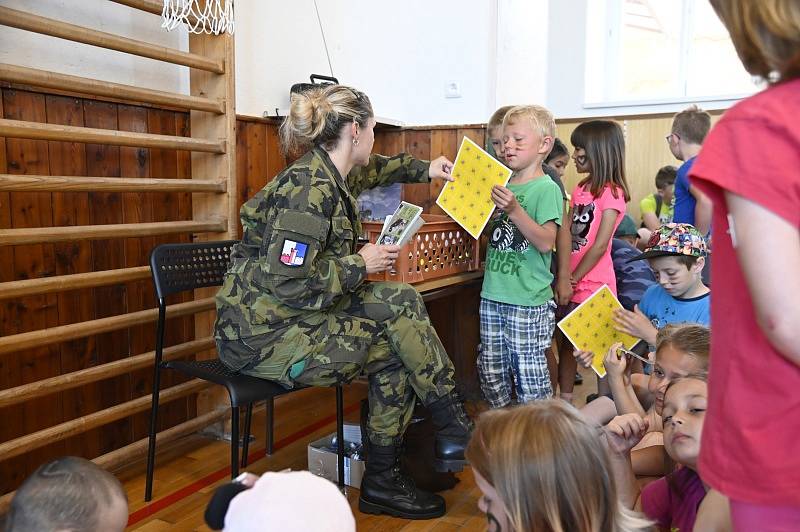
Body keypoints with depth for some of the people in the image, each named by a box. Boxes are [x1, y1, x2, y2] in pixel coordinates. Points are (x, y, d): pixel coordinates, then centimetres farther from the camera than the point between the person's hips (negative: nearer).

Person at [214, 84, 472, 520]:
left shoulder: (329, 174, 8)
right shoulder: (309, 187, -21)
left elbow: (371, 170, 33)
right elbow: (289, 283, -28)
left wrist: (423, 169, 38)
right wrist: (360, 263, -16)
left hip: (294, 316, 9)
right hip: (265, 335, -9)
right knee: (395, 345, -10)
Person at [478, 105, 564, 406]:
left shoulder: (546, 189, -10)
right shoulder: (504, 185, 10)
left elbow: (546, 243, -18)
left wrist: (515, 210, -28)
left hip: (528, 300, -7)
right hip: (493, 293, 7)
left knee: (530, 375, 2)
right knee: (491, 371, 16)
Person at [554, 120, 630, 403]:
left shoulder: (611, 193, -11)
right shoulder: (580, 189, 11)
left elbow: (600, 245, -16)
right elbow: (565, 231, -1)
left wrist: (572, 279, -9)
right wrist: (563, 278, -13)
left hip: (594, 283, -7)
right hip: (571, 284, 7)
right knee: (566, 344, 15)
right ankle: (565, 402, 28)